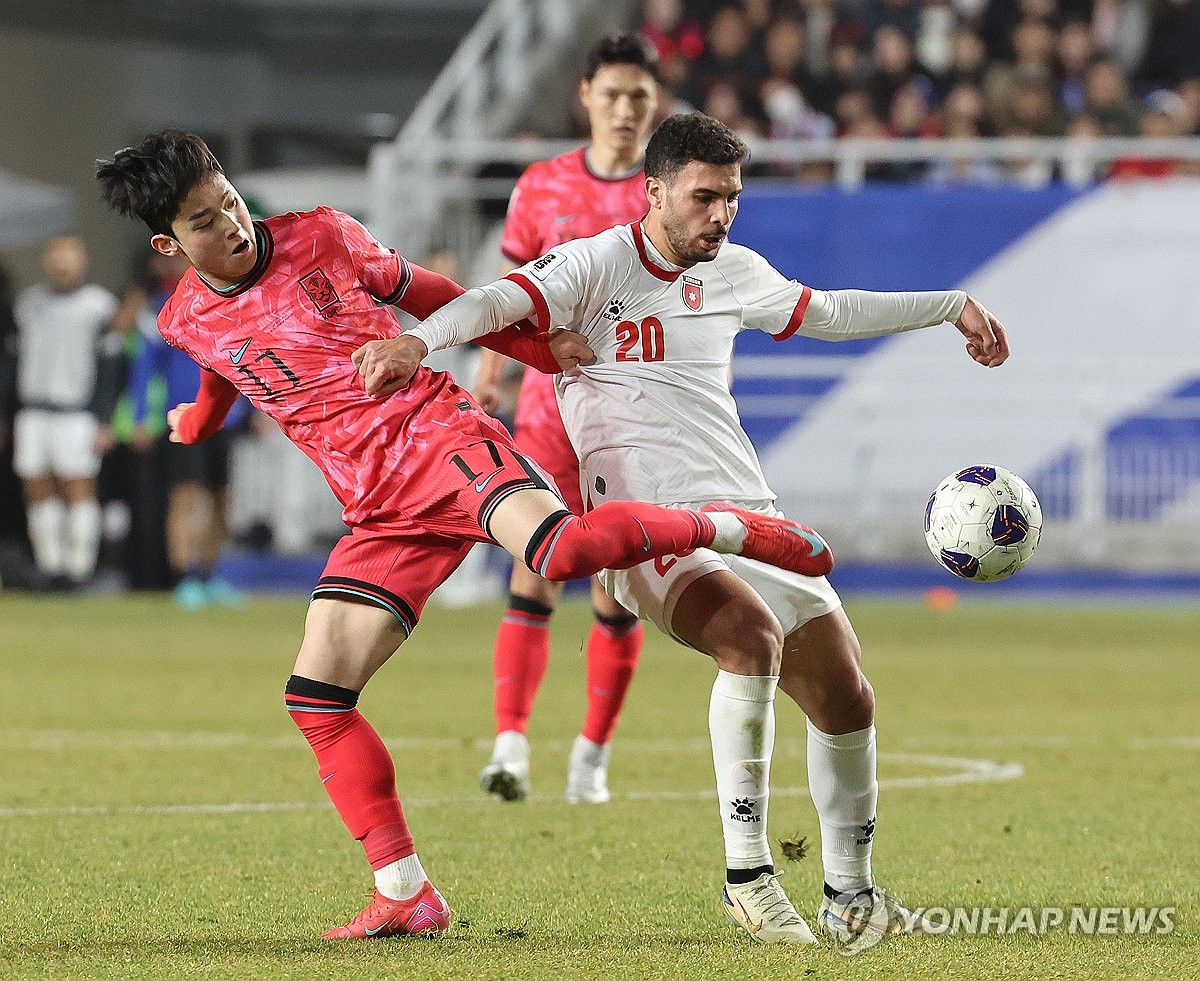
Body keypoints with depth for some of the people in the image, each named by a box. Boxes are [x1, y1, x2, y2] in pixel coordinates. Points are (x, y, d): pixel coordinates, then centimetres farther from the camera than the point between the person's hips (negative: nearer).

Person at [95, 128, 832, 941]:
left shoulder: (322, 238, 0)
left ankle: (724, 529, -10)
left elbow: (426, 296, 14)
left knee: (560, 551, -35)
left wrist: (546, 350, 14)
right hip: (381, 513, 4)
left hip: (439, 437, -4)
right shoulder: (186, 323, 8)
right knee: (316, 700, -7)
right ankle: (406, 896, 1)